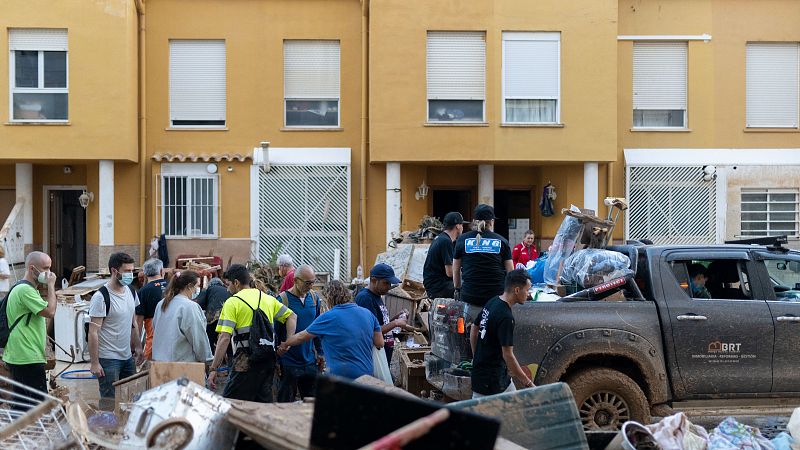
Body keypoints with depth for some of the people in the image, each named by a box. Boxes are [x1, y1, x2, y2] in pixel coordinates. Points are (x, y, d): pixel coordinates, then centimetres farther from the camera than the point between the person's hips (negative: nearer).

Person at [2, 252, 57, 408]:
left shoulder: (28, 289, 19)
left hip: (18, 358, 11)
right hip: (28, 359, -11)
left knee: (21, 407, 13)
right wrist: (51, 285, -12)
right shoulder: (25, 290, -16)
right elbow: (50, 312, -19)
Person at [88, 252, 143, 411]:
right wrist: (94, 363, -18)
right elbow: (93, 332, -16)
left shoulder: (131, 292, 7)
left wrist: (138, 347, 13)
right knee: (109, 403, -1)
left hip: (127, 357, 7)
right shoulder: (101, 297, -16)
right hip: (108, 359, -7)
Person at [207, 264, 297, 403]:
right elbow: (292, 316, 16)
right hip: (269, 359, 7)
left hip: (246, 361, -7)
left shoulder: (232, 302, -4)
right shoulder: (268, 298, 14)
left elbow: (224, 338, -12)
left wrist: (213, 369, -12)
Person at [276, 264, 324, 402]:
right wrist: (275, 360, -9)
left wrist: (320, 352, 13)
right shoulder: (283, 299, -11)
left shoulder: (314, 299, 5)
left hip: (310, 360, 5)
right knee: (286, 402, 4)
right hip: (288, 362, -5)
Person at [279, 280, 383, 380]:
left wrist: (285, 344, 22)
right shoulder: (368, 314, 4)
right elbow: (379, 343, 8)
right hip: (367, 375, 5)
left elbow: (301, 337, 4)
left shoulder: (328, 318, -7)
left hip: (340, 375, -5)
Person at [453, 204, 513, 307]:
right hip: (496, 295, 0)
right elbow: (510, 271, 5)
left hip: (469, 296, 0)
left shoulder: (462, 240, 5)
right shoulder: (501, 241, 4)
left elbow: (456, 270, 13)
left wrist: (458, 289, 27)